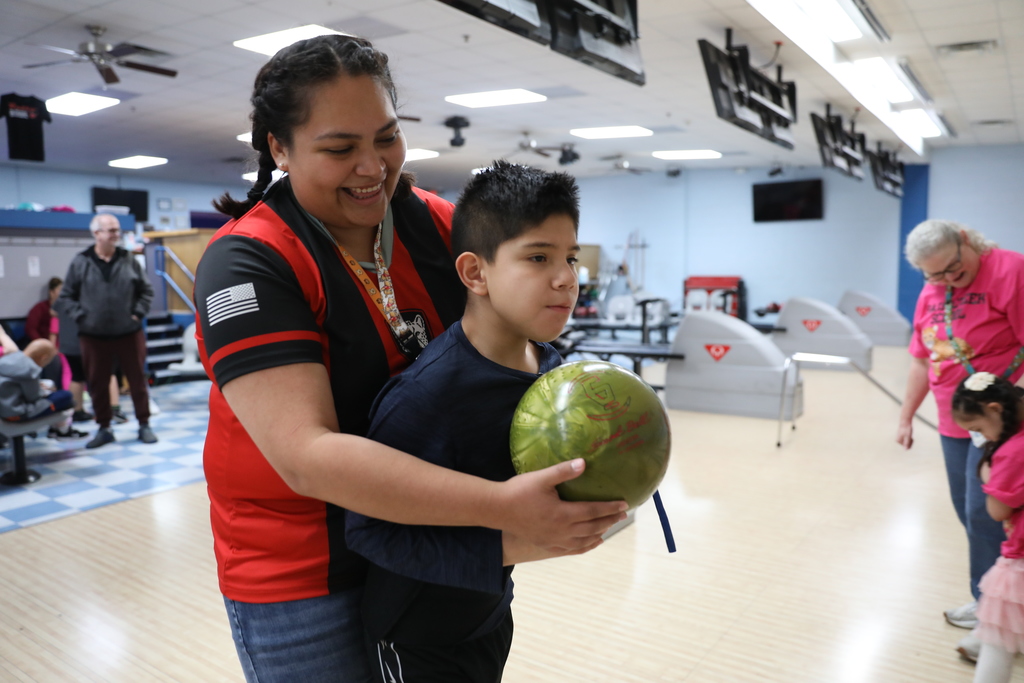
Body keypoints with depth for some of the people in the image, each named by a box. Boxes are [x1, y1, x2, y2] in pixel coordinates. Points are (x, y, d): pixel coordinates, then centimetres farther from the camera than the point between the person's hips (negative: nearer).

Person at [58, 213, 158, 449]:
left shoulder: (129, 260, 3)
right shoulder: (80, 263, 0)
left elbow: (146, 290, 9)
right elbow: (67, 296, 6)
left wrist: (138, 313, -1)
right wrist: (81, 317, -4)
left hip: (129, 333, 0)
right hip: (94, 336, 0)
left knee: (138, 380, 5)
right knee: (98, 384, 8)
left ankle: (144, 425, 17)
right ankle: (104, 428, 22)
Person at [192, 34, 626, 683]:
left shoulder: (442, 226, -5)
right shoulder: (247, 262, -19)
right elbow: (307, 455, -29)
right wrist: (501, 507, -37)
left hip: (432, 549, 5)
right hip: (302, 574, -4)